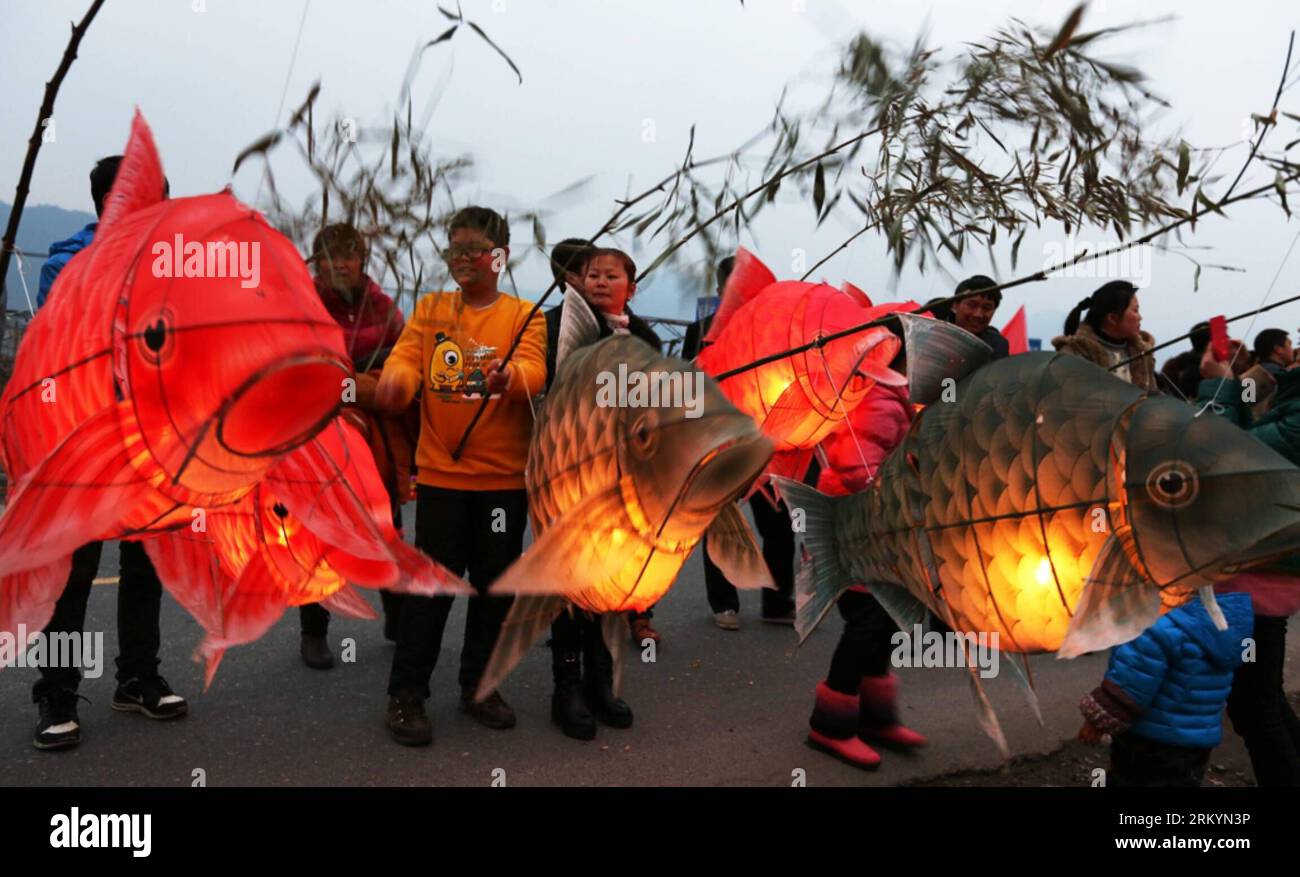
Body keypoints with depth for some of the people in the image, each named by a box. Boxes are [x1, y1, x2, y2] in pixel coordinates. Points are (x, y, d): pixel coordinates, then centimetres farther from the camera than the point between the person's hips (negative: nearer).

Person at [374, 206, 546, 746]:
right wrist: (395, 379, -30)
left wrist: (507, 375, -37)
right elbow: (406, 355, -7)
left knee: (494, 582, 11)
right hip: (441, 473, 0)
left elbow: (534, 372, -14)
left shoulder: (523, 316, 2)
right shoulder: (430, 309, 8)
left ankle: (478, 685, 29)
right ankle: (407, 694, 16)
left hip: (504, 476, 1)